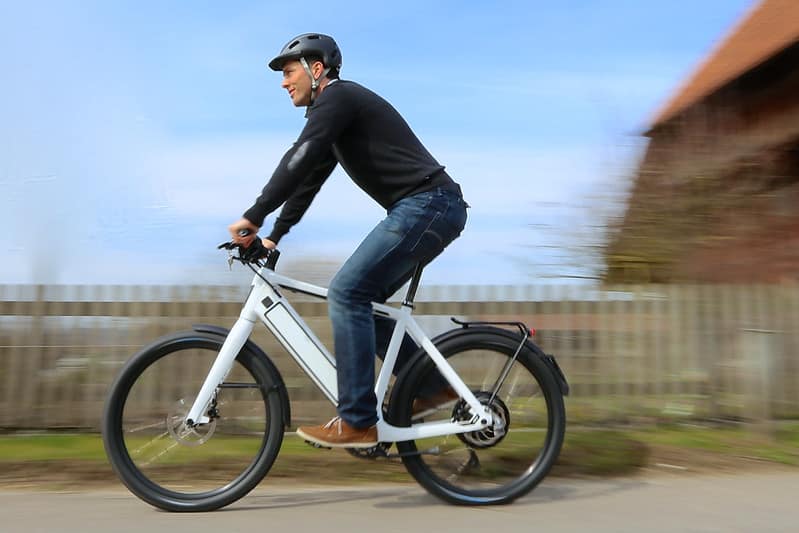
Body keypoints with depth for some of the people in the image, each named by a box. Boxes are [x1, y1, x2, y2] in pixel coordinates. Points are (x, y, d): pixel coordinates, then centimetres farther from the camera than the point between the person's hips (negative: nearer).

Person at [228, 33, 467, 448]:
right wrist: (273, 236, 24)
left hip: (425, 204, -10)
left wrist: (253, 216, -18)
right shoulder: (333, 113, 25)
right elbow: (307, 179, 26)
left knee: (347, 293, -13)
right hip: (435, 208, 10)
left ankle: (357, 422, -9)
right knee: (364, 297, 11)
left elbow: (299, 161, -18)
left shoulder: (338, 96, -5)